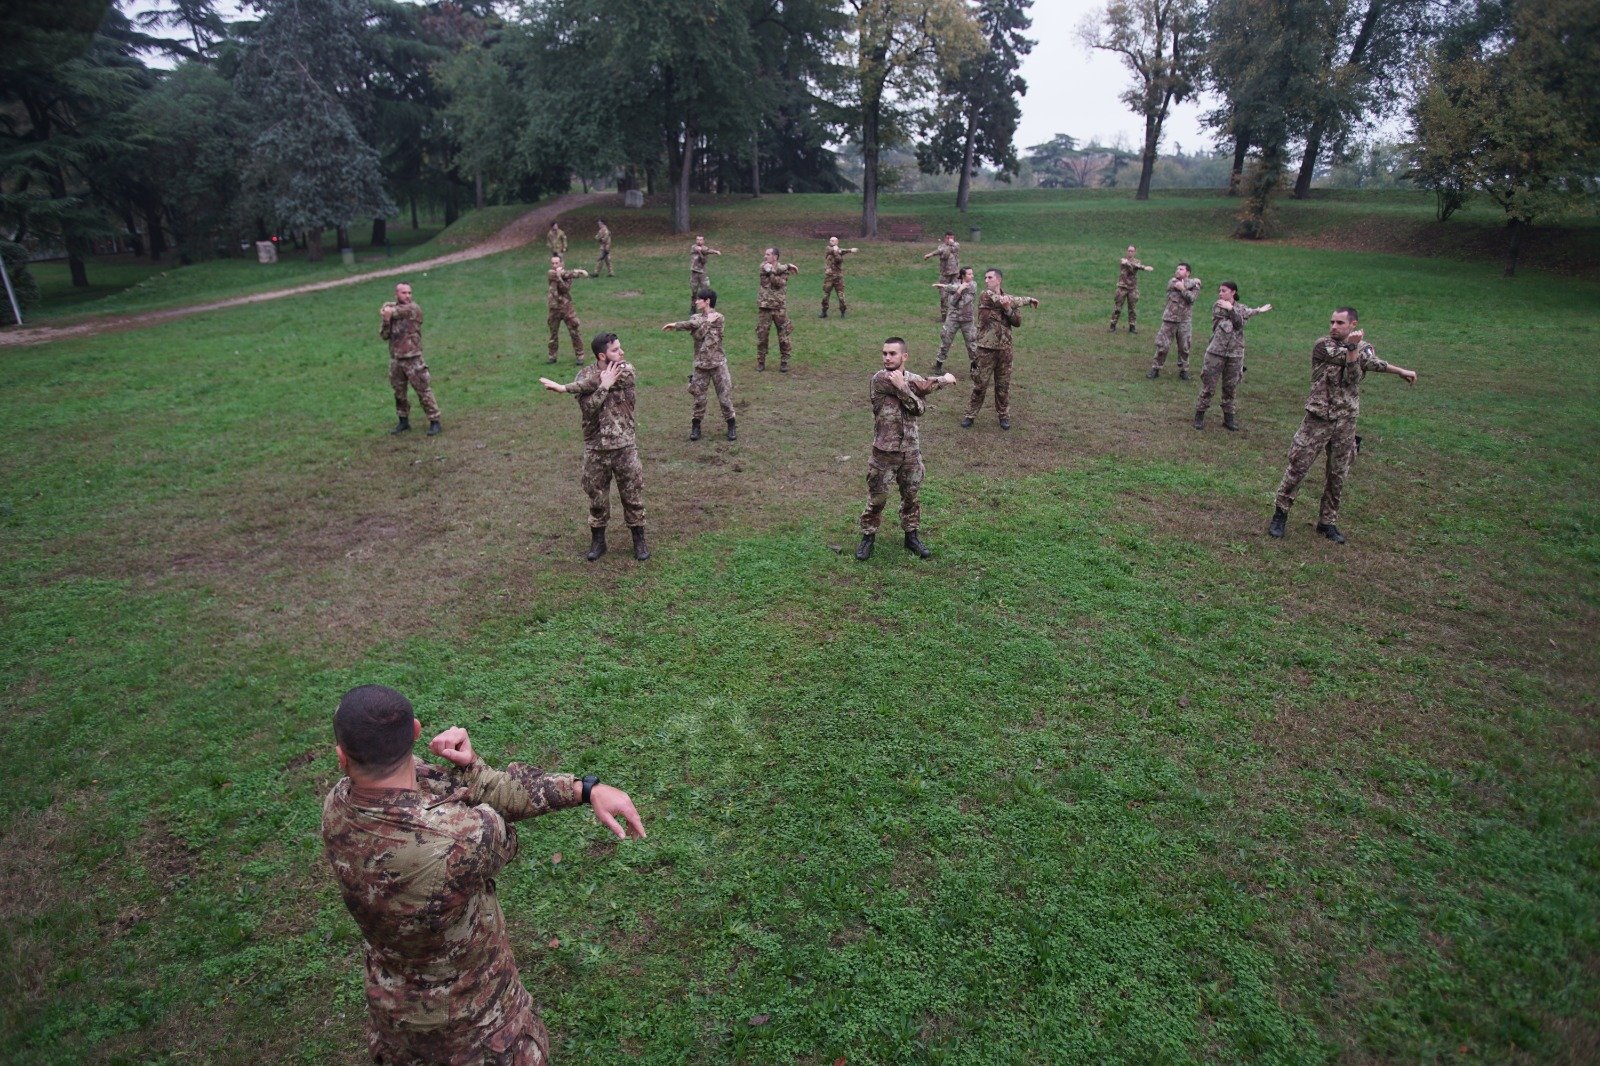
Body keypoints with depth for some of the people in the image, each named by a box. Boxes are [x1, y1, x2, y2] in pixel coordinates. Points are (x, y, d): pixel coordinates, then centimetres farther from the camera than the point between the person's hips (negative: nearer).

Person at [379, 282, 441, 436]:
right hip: (395, 359, 5)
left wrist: (390, 312, -1)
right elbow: (384, 335, 5)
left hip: (413, 358, -5)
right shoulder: (388, 308, 9)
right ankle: (403, 421, 27)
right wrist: (386, 321, -13)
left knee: (424, 390, -5)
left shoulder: (414, 308, -5)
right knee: (399, 393, 14)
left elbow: (401, 311, -21)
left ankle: (434, 422, 0)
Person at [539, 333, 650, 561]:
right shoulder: (584, 375, -4)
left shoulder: (625, 371, -7)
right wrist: (604, 386, -26)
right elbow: (587, 409, -19)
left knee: (633, 495, 7)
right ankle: (598, 541, 28)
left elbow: (590, 384, -22)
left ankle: (639, 540, 22)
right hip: (595, 448, 1)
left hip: (624, 446, -1)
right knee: (597, 497, 11)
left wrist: (565, 387, -23)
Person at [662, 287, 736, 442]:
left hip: (718, 363, -3)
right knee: (699, 397, 6)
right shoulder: (695, 317, 8)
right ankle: (695, 426, 22)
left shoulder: (718, 317, -8)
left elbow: (692, 324, -16)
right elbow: (698, 334, -13)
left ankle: (731, 426, 15)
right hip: (700, 364, 3)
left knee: (725, 396, 0)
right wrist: (708, 321, -16)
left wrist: (676, 325, -21)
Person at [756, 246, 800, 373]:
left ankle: (784, 362, 12)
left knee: (783, 335, 2)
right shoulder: (763, 266, 3)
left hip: (780, 306, -1)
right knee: (761, 334, 3)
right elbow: (775, 269, -18)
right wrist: (788, 266, -12)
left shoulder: (784, 269, 0)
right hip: (764, 306, 1)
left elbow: (779, 283, -17)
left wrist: (771, 271, -19)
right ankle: (761, 361, 14)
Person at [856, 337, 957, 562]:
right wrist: (944, 380, -3)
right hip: (885, 452, -5)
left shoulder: (913, 379, 4)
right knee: (877, 498, 6)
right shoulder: (880, 379, -15)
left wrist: (902, 388, -28)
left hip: (911, 450, 5)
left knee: (911, 495, 15)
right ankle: (868, 537, 22)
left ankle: (911, 536, 30)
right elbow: (922, 386, -19)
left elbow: (919, 408, -14)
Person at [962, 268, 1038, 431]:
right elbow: (1013, 301, -13)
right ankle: (970, 415, 11)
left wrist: (1007, 308, -17)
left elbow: (1017, 322, -1)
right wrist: (1028, 299, 2)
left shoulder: (1008, 299, 10)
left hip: (1005, 348, 4)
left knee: (1003, 384, 11)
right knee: (980, 383, 0)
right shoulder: (986, 295, -6)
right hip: (986, 347, -4)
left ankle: (1004, 415, 23)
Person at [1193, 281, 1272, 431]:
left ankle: (1228, 417, 19)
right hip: (1216, 352, -2)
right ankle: (1200, 415, 8)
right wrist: (1257, 311, -9)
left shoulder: (1242, 309, 8)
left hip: (1235, 354, 2)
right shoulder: (1217, 306, 0)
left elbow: (1239, 324, -12)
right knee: (1208, 386, -1)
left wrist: (1231, 309, -18)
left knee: (1230, 387, 9)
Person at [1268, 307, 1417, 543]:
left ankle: (1328, 522, 21)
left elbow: (1353, 377, -16)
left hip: (1346, 422, 3)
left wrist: (1353, 346, -26)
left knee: (1338, 474, 9)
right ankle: (1280, 514, 13)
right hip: (1318, 419, -3)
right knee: (1297, 466, -1)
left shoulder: (1364, 347, 4)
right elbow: (1369, 362, -15)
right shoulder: (1323, 346, -8)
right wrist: (1399, 370, -12)